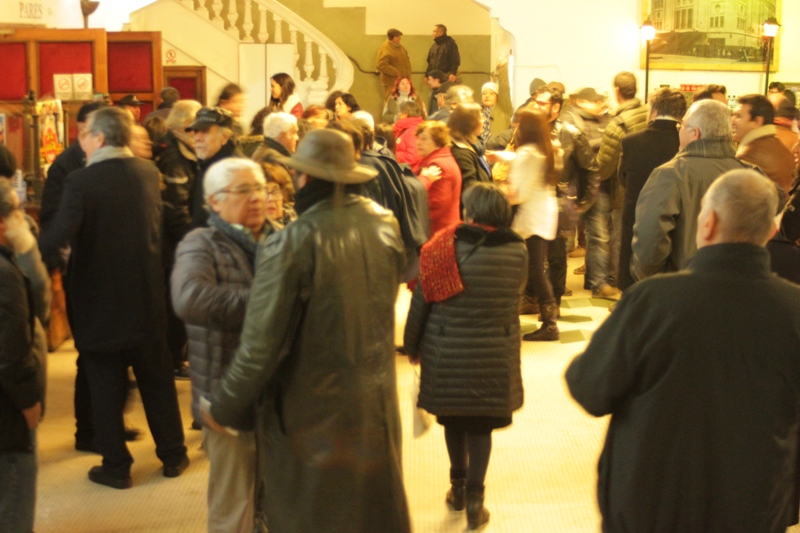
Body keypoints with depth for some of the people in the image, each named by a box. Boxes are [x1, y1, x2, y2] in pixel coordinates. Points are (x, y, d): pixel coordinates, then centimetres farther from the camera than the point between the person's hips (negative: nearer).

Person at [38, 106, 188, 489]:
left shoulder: (80, 181, -17)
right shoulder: (148, 172, -1)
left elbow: (59, 235, -27)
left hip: (99, 299, -4)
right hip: (146, 296, 4)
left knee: (106, 386, 8)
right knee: (157, 378, 16)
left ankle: (116, 466, 17)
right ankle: (173, 455, 26)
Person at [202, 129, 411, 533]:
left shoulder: (290, 245, -22)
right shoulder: (384, 224, -5)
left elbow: (261, 347, -18)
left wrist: (223, 409, -6)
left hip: (311, 412, -5)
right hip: (375, 401, 5)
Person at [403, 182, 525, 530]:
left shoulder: (445, 246, -12)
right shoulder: (518, 251, -6)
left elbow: (422, 299, -7)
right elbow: (514, 296, 7)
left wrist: (411, 344, 6)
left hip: (447, 352, 0)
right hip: (495, 354, 1)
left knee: (453, 418, 19)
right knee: (481, 424, 11)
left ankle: (459, 485, 33)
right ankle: (474, 498, 10)